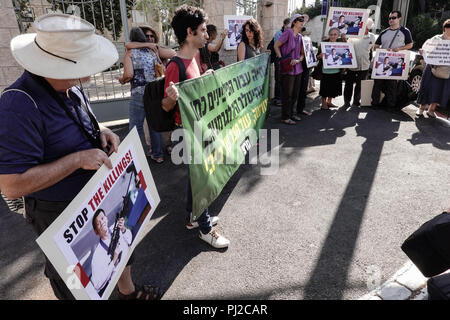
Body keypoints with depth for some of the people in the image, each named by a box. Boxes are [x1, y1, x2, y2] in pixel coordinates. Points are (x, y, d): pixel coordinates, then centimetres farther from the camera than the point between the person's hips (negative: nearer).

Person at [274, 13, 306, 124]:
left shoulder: (300, 36, 12)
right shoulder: (288, 32, -9)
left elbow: (302, 53, 13)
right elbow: (276, 46, -9)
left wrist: (298, 60, -8)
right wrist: (281, 60, -15)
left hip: (297, 69, 7)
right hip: (288, 69, -7)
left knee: (295, 94, 13)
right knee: (287, 94, -2)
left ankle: (291, 114, 27)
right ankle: (285, 117, 9)